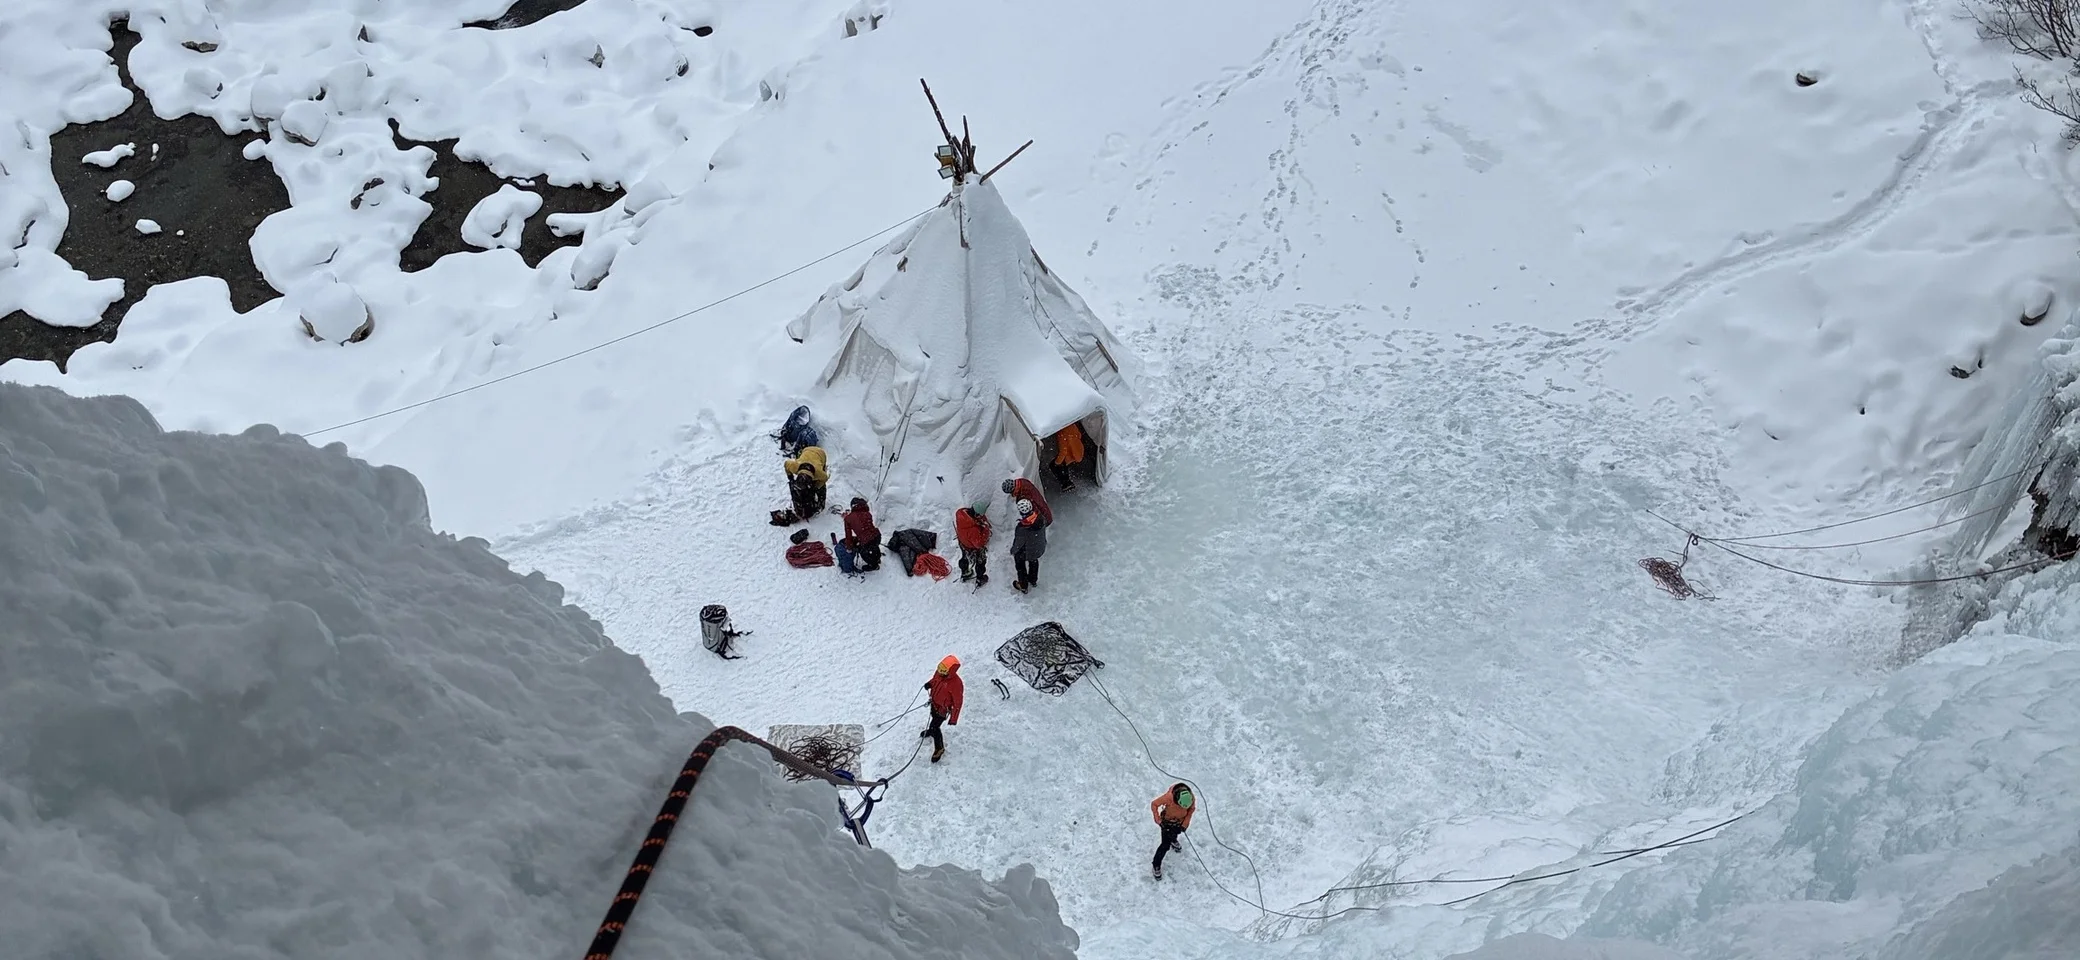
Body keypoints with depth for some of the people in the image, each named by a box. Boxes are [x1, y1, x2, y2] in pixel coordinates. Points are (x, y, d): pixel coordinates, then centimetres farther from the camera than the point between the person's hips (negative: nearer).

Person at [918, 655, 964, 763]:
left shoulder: (955, 683, -38)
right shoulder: (939, 672, -20)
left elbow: (957, 703, -27)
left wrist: (953, 719, -23)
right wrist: (929, 684, -16)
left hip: (942, 708, -7)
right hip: (934, 702, 7)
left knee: (934, 727, 1)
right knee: (934, 719, 33)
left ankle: (939, 749, 25)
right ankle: (931, 731, 65)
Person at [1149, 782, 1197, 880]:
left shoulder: (1192, 799, -31)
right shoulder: (1169, 797, -41)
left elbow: (1191, 810, -9)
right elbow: (1154, 804, -26)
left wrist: (1184, 825, -11)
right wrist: (1158, 821, -25)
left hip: (1180, 821, 4)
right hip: (1167, 821, -3)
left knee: (1175, 833, 33)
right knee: (1165, 845, -2)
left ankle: (1173, 840, 68)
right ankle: (1157, 866, 18)